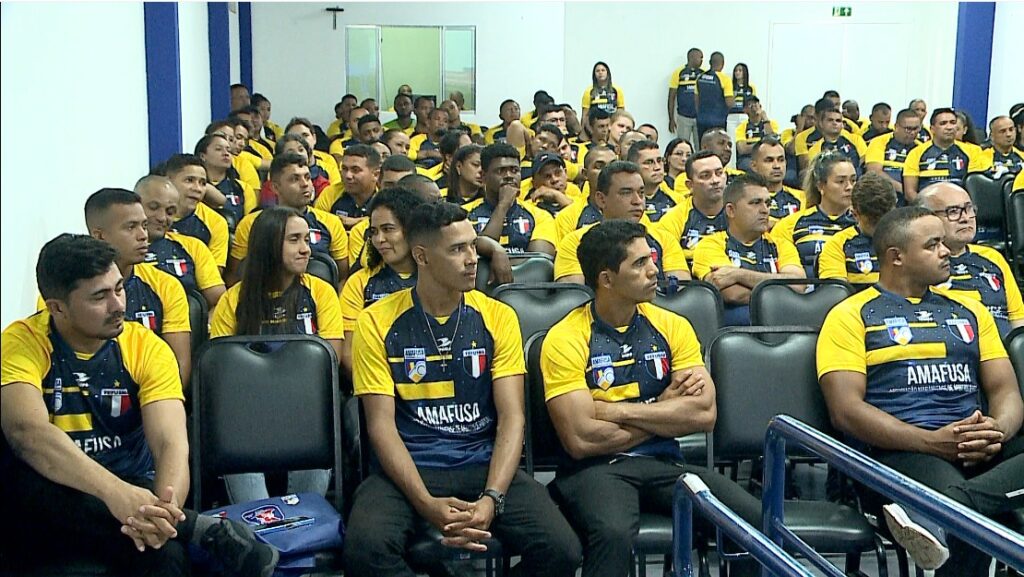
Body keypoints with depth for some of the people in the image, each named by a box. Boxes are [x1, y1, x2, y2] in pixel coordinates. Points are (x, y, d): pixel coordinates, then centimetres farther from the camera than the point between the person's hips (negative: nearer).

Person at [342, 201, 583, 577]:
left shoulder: (498, 317, 4)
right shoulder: (377, 323, 0)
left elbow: (512, 418, -2)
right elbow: (382, 424, -5)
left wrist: (491, 498, -18)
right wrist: (427, 503, -20)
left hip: (485, 464, 2)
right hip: (408, 468, -1)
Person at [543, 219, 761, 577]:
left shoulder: (672, 326, 8)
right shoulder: (565, 340, -6)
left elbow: (704, 414, -4)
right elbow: (581, 439, -14)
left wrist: (614, 410, -10)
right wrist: (665, 410, -3)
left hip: (664, 464, 4)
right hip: (597, 468, -4)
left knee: (755, 520, -20)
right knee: (613, 533, -37)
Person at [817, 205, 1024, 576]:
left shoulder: (969, 310, 25)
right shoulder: (851, 316, 7)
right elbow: (846, 409, -5)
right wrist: (933, 441, -16)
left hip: (979, 448, 7)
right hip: (899, 448, -6)